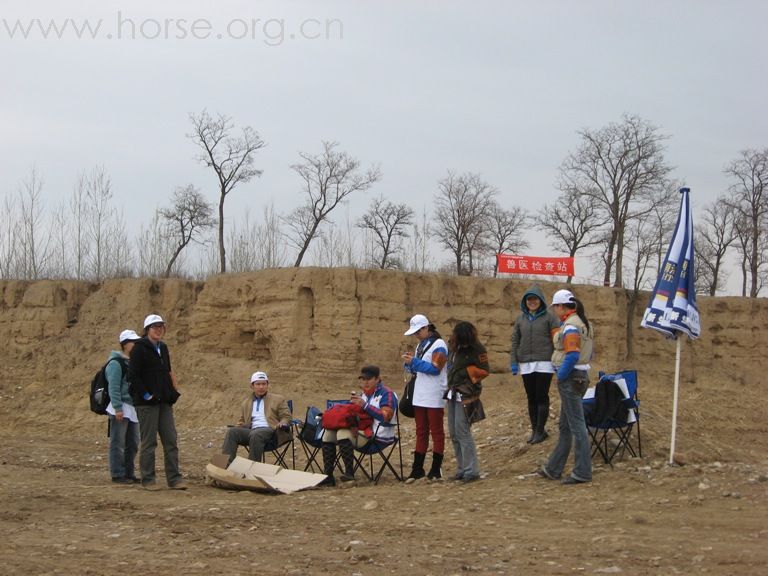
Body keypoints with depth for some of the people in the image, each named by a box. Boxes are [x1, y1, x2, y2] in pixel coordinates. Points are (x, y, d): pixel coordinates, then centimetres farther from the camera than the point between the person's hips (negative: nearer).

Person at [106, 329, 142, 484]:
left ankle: (129, 473, 18)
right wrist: (118, 408, -21)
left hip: (133, 408, 9)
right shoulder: (116, 363, -11)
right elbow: (114, 388, -16)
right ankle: (117, 474, 0)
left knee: (133, 444, 11)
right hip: (120, 410, -8)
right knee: (118, 443, -4)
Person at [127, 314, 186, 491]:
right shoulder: (139, 348, -7)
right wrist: (146, 395, -15)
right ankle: (147, 479, 6)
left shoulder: (163, 348, 14)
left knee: (171, 440, 5)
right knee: (149, 441, -2)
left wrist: (172, 395, 12)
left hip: (164, 402, 7)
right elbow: (132, 375, -12)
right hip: (147, 402, -7)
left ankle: (174, 478, 8)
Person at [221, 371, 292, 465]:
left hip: (269, 430, -4)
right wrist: (239, 425, 7)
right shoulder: (246, 402, 27)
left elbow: (286, 417, 13)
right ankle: (226, 464, -34)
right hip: (251, 430, 4)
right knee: (232, 431, -26)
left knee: (255, 434, -39)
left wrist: (282, 424, -12)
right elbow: (242, 421, 32)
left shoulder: (278, 399, 17)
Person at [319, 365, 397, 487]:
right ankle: (327, 476, -8)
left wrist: (365, 405, -23)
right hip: (360, 430, 9)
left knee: (343, 433, -29)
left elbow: (385, 417, -20)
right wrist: (354, 403, 2)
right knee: (328, 434, -1)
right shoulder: (363, 393, 19)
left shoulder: (386, 394, -6)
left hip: (377, 435, -9)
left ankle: (349, 473, -28)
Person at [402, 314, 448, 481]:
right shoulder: (421, 345, 17)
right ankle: (417, 469, 12)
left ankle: (436, 470, 2)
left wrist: (414, 362, -19)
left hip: (434, 397, -8)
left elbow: (435, 368, -18)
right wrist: (410, 363, -2)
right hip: (420, 396, 8)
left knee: (436, 432, -2)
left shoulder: (438, 345, -9)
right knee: (421, 432, 9)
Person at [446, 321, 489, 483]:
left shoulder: (477, 349, -11)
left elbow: (484, 371, -8)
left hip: (466, 395, -8)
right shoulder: (453, 346, 8)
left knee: (462, 432, -11)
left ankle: (472, 471, -6)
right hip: (453, 394, 8)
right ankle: (462, 469, 18)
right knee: (454, 433, 10)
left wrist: (466, 372, -13)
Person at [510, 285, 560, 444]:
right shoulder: (521, 318, 10)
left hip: (544, 363, -4)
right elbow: (515, 341, 12)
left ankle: (540, 431, 1)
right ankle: (534, 430, 13)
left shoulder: (548, 316, -2)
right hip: (526, 364, 4)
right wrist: (513, 362, 5)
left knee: (542, 397, -3)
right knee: (531, 398, 8)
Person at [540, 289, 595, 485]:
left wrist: (560, 375, -16)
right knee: (565, 425, 16)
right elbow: (588, 354, 18)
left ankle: (582, 472, -4)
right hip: (581, 375, 10)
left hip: (570, 379, -10)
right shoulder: (583, 324, 13)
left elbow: (572, 355, -27)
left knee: (576, 425, -7)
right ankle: (553, 469, 25)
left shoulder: (570, 327, -18)